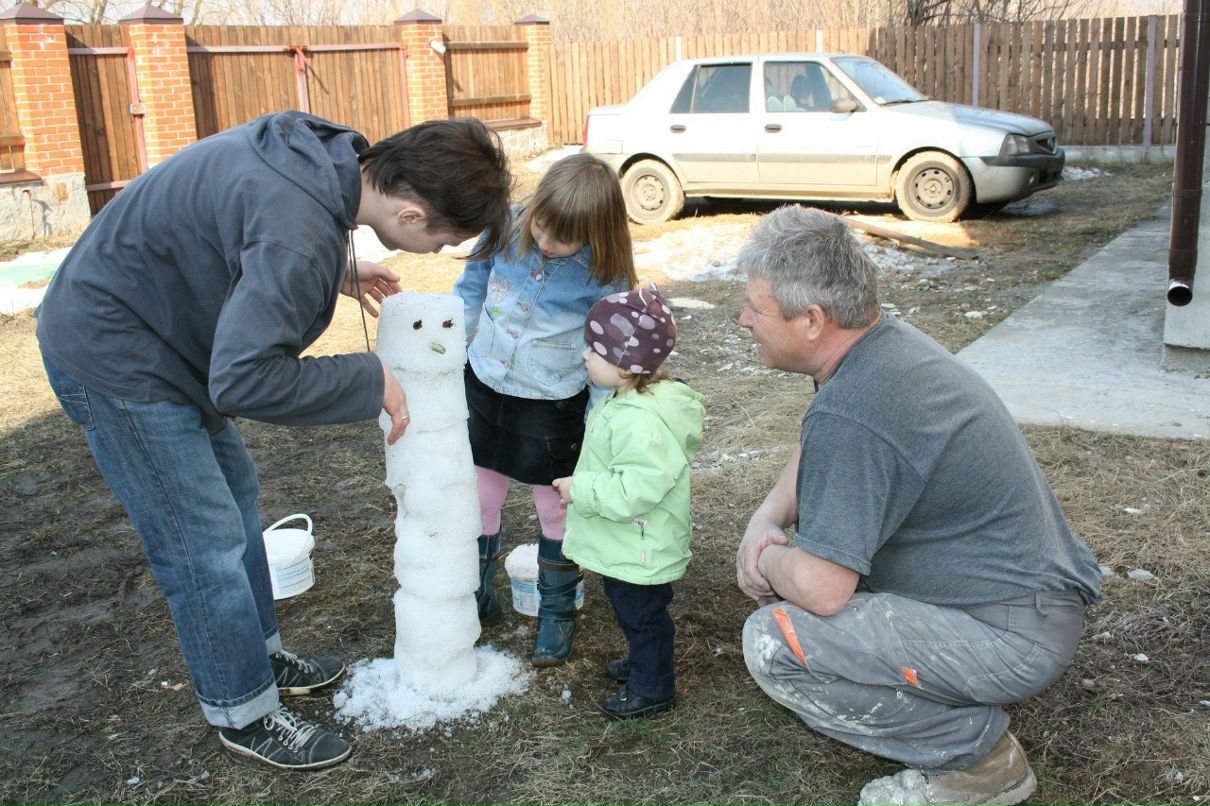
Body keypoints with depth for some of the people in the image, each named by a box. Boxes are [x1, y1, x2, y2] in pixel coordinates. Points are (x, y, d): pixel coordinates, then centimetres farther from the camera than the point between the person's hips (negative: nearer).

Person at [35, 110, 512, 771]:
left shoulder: (323, 151, -7)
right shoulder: (301, 235, -35)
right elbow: (244, 379, -35)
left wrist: (336, 274, 3)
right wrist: (369, 382, -23)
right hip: (110, 356, -10)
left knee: (233, 490, 20)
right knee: (205, 543, -1)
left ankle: (259, 654, 38)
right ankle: (244, 713, 19)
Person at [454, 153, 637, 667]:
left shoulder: (603, 272, -19)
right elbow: (471, 288, 4)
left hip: (553, 407, -3)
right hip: (485, 389, 4)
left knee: (557, 508, 11)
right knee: (480, 498, 15)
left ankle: (557, 613, 31)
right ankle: (477, 599, 35)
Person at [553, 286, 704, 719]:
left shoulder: (640, 421, -33)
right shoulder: (629, 400, 1)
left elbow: (637, 489, -37)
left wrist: (582, 489, -29)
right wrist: (582, 486, 15)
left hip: (639, 551, -10)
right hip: (623, 547, 10)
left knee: (643, 615, 10)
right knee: (634, 613, 28)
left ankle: (652, 688, 28)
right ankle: (644, 663, 49)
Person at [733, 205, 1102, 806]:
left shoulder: (848, 414, -30)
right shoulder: (888, 341, 1)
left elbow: (821, 589, -30)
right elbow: (811, 459, 17)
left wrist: (769, 561, -8)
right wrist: (765, 522, -1)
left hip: (1015, 636, -10)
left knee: (774, 642, -20)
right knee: (787, 569, 15)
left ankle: (976, 754, -2)